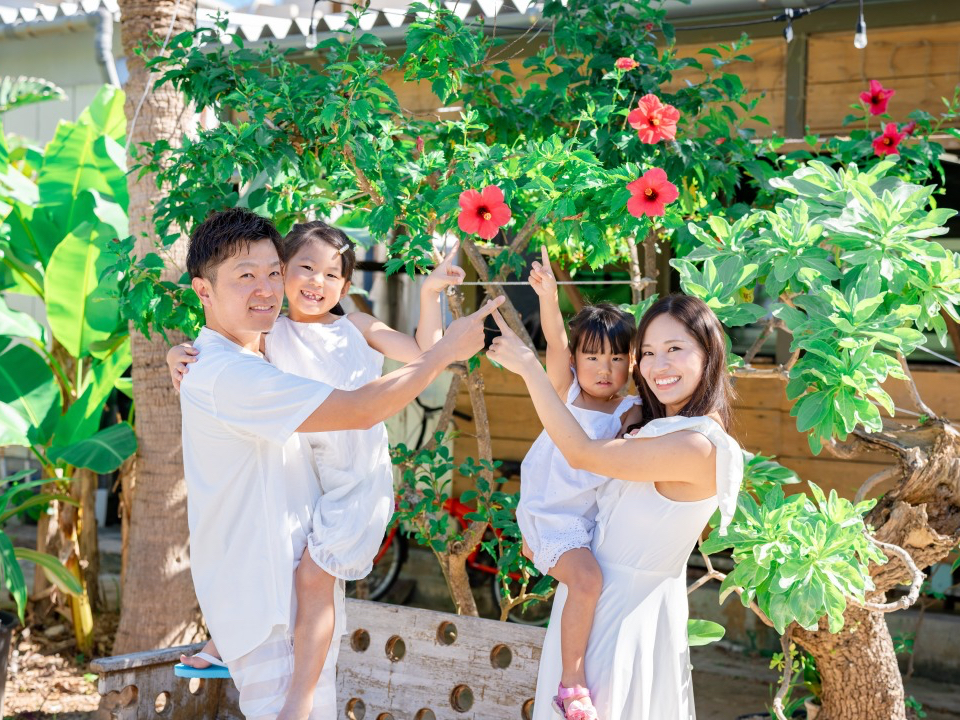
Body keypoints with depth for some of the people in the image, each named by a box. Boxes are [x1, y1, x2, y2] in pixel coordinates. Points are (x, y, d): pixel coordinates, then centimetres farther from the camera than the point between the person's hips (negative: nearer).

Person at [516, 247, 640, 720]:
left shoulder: (631, 412, 0)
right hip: (551, 515, -5)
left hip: (594, 516, 5)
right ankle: (571, 682, -15)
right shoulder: (565, 390, -6)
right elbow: (555, 342, -22)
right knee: (587, 578, -24)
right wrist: (548, 295, -38)